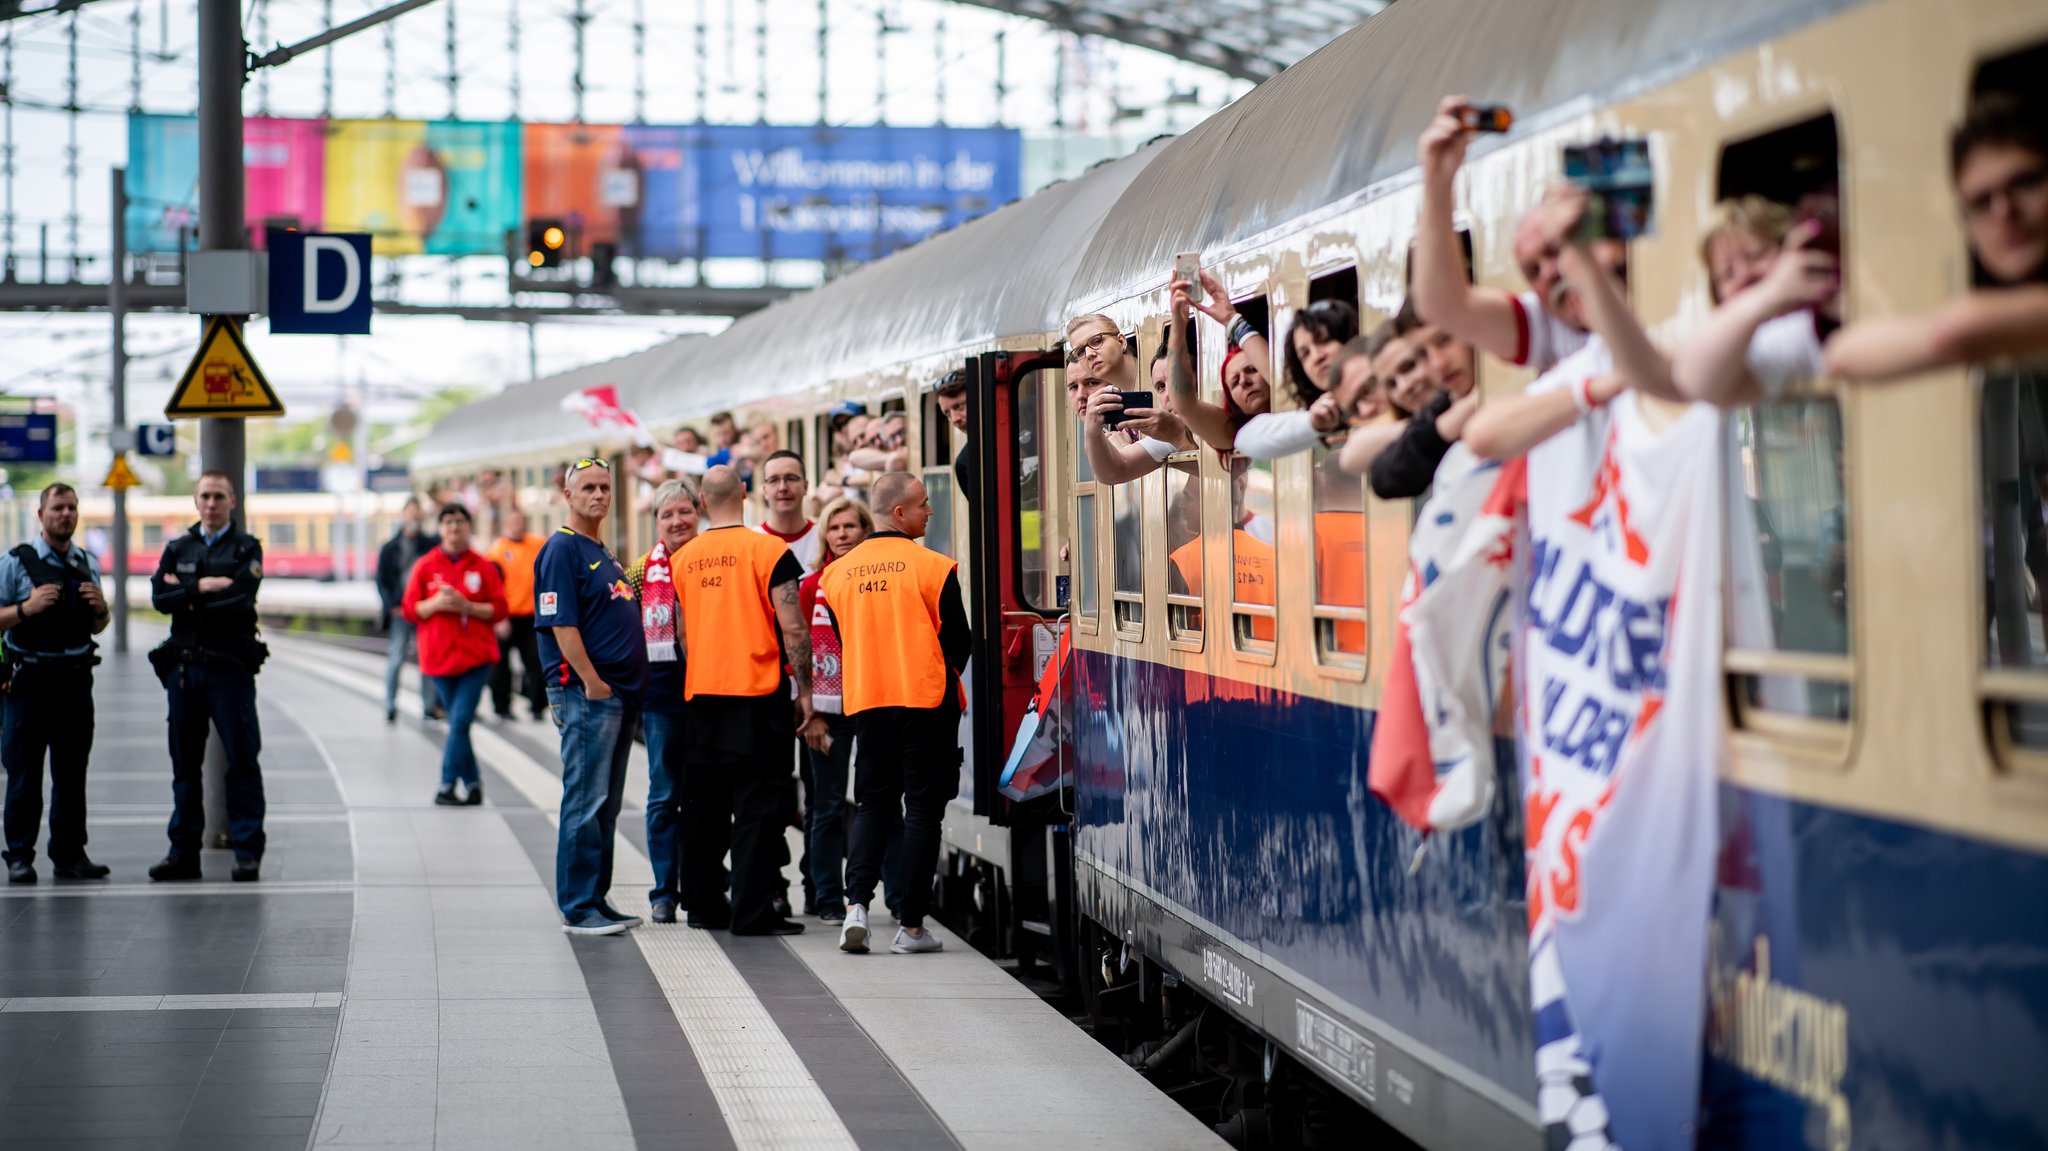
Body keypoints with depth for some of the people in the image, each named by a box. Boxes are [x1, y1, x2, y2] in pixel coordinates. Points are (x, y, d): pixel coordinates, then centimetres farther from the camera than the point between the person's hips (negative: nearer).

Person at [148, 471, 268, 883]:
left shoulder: (247, 549, 4)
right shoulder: (177, 549, 15)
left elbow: (240, 600, -12)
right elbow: (159, 597, 0)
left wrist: (186, 596, -5)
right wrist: (203, 587, -11)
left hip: (229, 666, -4)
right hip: (183, 664, 4)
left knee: (242, 760, -5)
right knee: (185, 762, 7)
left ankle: (248, 852, -2)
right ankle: (184, 852, 12)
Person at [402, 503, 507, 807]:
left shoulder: (484, 567, 3)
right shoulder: (425, 566, 5)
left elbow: (500, 609, 2)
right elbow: (410, 610, 4)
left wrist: (467, 606, -13)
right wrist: (436, 604, -14)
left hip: (476, 656, -1)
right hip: (439, 655, 2)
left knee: (460, 721, -12)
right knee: (458, 723, 6)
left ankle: (447, 787, -10)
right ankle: (472, 783, 16)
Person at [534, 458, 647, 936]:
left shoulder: (603, 553, 20)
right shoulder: (561, 550, -9)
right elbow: (561, 624, -17)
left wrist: (631, 688, 16)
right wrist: (591, 682, -20)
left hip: (621, 693, 9)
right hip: (587, 693, -9)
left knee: (606, 805, 12)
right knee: (585, 802, -7)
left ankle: (597, 899, 17)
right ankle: (578, 909, -5)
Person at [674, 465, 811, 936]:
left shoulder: (683, 558, 6)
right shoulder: (769, 551, -9)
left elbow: (684, 632, 13)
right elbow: (793, 628, -11)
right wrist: (804, 690, -3)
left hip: (700, 696, 5)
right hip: (758, 694, -5)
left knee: (704, 804, 13)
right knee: (758, 805, -3)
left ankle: (701, 902, 18)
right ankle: (752, 911, -6)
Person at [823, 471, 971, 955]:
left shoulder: (840, 572, 4)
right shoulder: (931, 566, -10)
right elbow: (958, 639, -6)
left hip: (866, 702, 4)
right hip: (925, 699, -4)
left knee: (872, 805, 13)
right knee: (923, 807, 2)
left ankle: (857, 903, -6)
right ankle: (911, 925, 0)